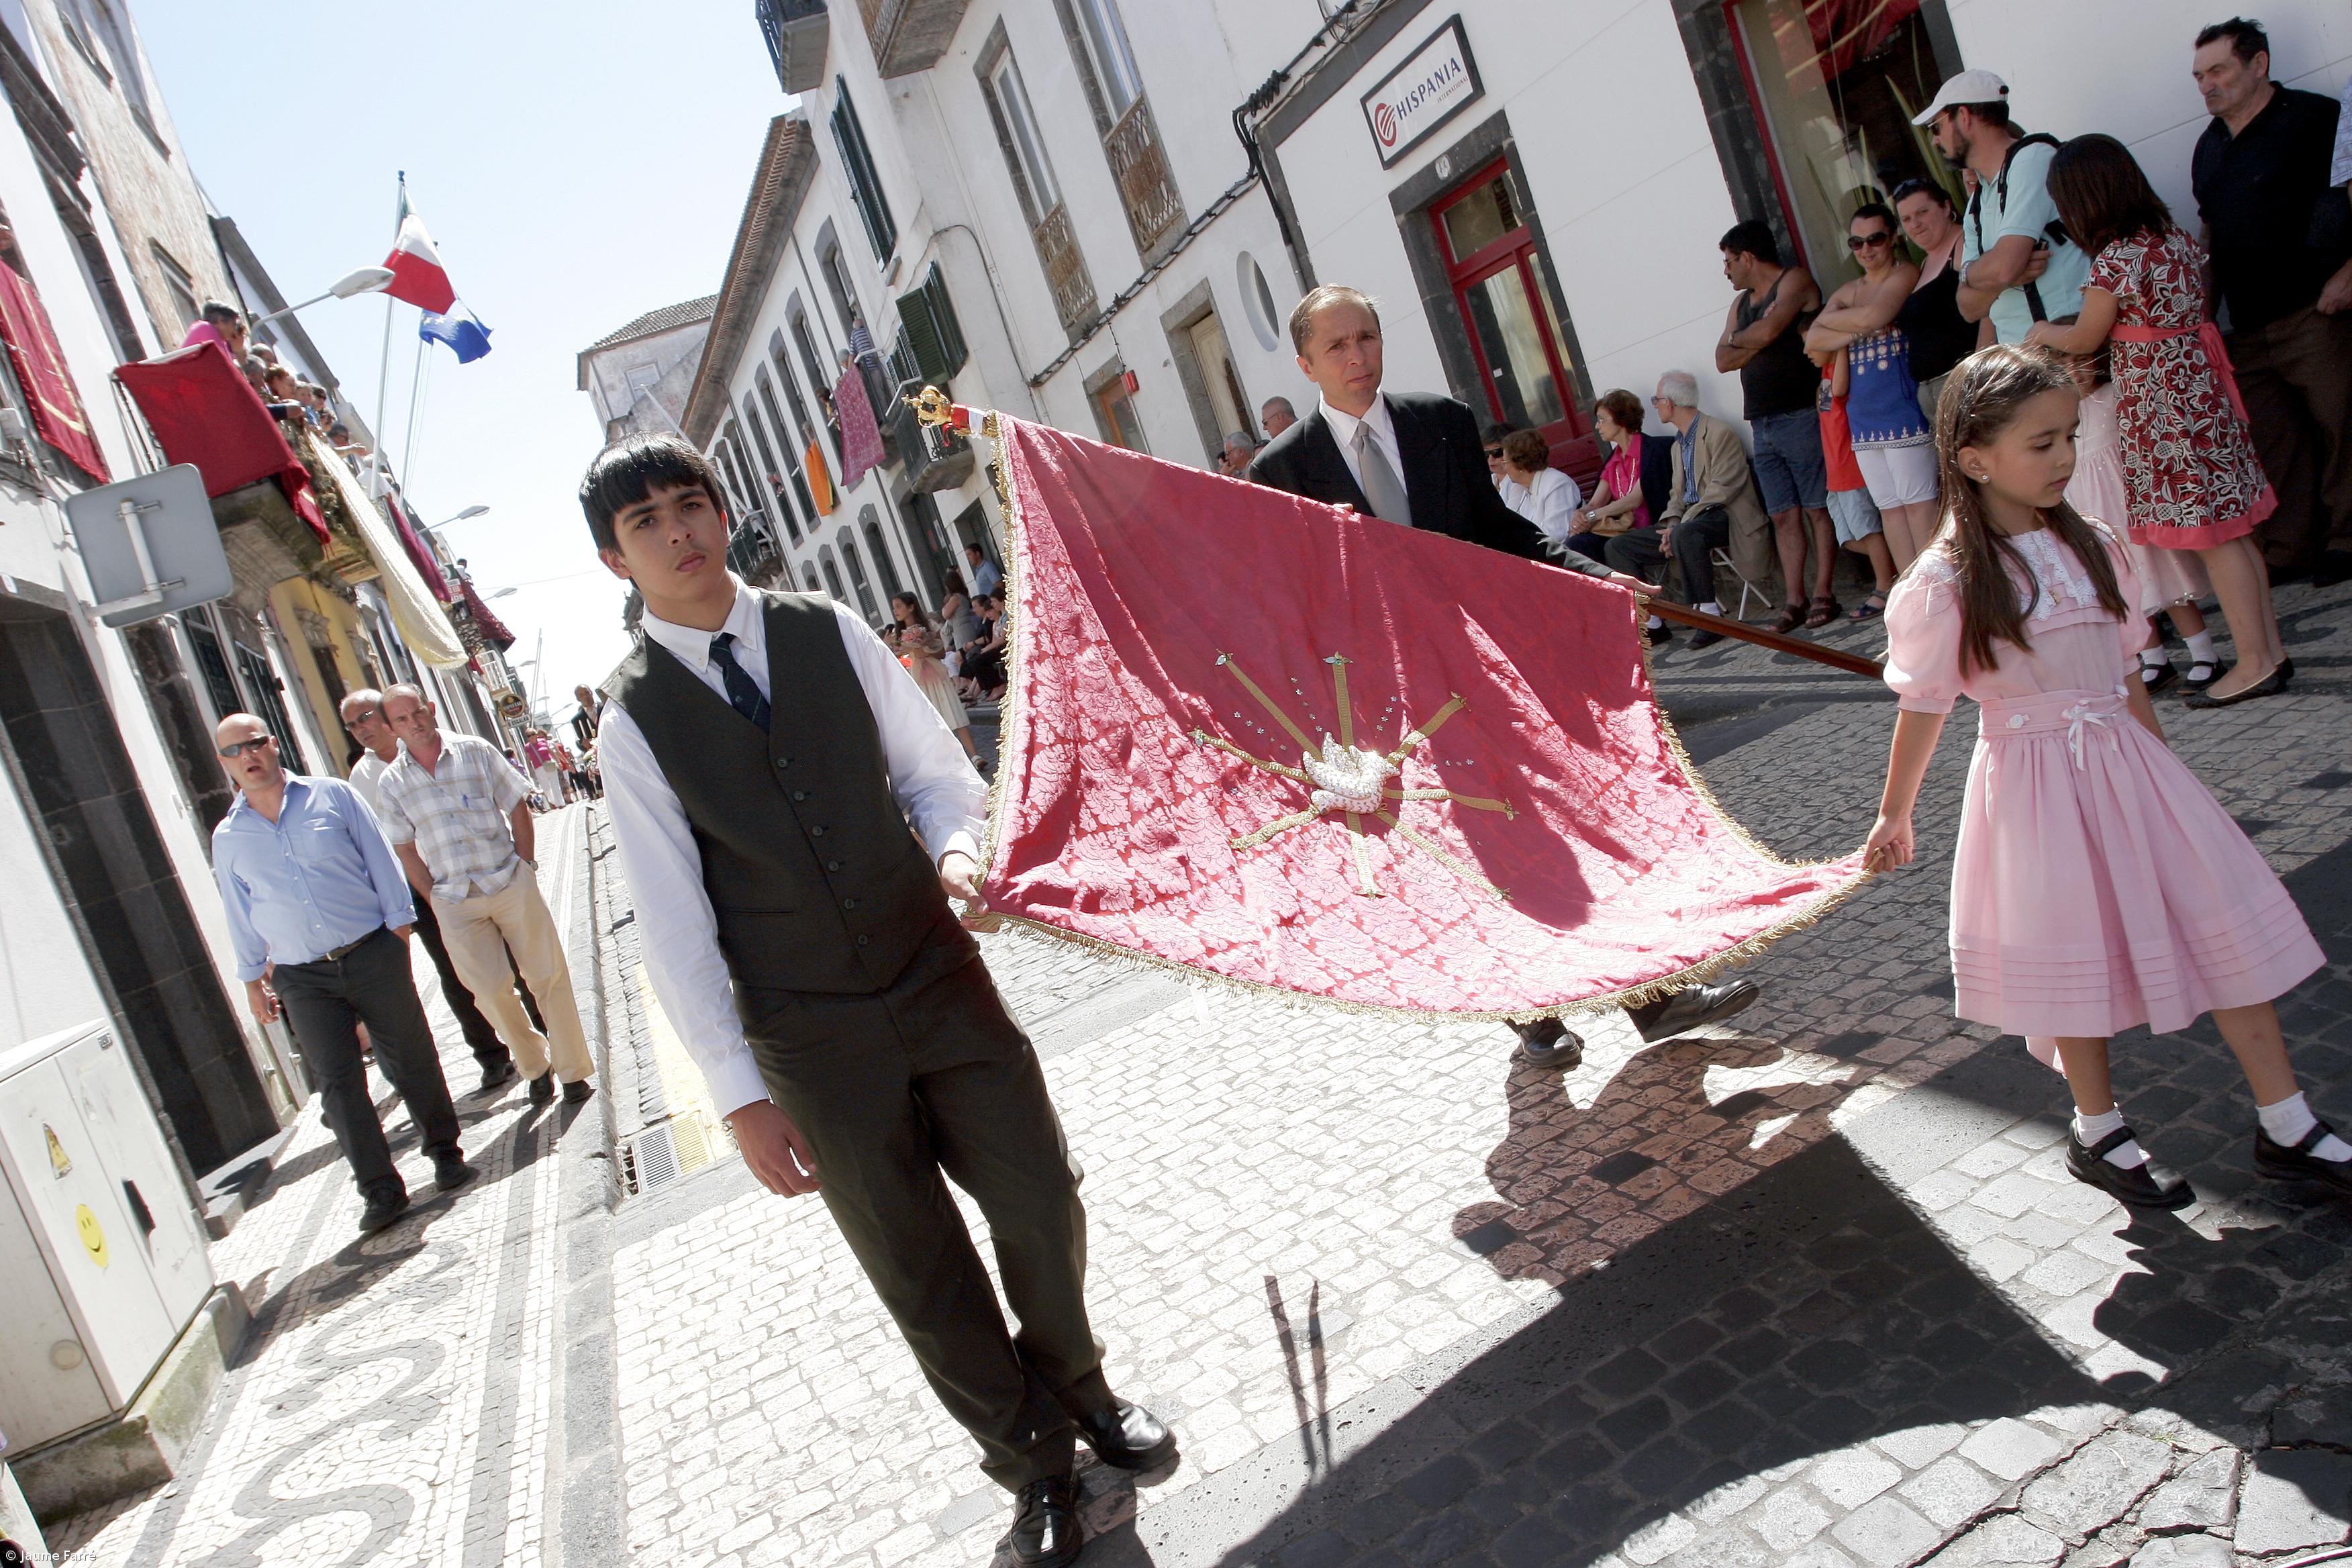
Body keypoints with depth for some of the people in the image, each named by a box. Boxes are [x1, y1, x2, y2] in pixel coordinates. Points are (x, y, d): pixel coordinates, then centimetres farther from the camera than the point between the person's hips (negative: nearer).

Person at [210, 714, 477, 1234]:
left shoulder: (332, 796, 2)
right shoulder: (228, 837, 7)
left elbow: (380, 860, 3)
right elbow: (240, 915, 14)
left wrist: (399, 924, -2)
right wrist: (253, 980, 14)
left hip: (373, 955, -1)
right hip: (302, 979, 1)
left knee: (411, 1059, 5)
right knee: (338, 1082, -1)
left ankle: (445, 1151, 24)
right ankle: (381, 1190, 7)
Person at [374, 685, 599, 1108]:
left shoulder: (475, 752, -1)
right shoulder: (391, 782, 2)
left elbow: (519, 810, 3)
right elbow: (406, 850, 6)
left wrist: (523, 868, -1)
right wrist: (436, 899, 0)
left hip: (510, 884, -1)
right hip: (454, 902, 1)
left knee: (548, 977, 1)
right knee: (491, 991, -1)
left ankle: (574, 1070, 12)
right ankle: (535, 1066, 21)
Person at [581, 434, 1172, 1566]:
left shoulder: (826, 632, 2)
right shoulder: (634, 717, -4)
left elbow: (934, 768, 6)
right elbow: (673, 921, -6)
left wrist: (956, 844, -17)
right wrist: (742, 1094, -9)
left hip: (938, 975, 2)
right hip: (814, 1039, -1)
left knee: (1041, 1203, 10)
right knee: (920, 1271, 10)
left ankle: (1076, 1384, 41)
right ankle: (1032, 1459, 34)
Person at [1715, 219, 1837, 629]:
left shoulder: (1795, 281, -2)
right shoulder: (1741, 303, 20)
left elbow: (1767, 331, -18)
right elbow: (1723, 361, 10)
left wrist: (1738, 339, 2)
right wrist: (1759, 340, -6)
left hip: (1801, 418, -7)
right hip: (1762, 425, 7)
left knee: (1817, 508, -4)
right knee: (1784, 515, 3)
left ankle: (1823, 595, -3)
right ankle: (1794, 601, 3)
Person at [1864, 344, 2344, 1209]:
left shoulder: (2092, 548, 4)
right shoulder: (1944, 584, -13)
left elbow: (2125, 677, 13)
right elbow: (1924, 706, -3)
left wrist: (2163, 776, 17)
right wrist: (1896, 813, 5)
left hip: (2125, 760, 5)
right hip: (2035, 777, -5)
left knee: (2222, 925, 6)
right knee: (2075, 957, 5)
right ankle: (2097, 1133, 27)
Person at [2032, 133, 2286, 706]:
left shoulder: (2114, 259, -16)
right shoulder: (2178, 241, 9)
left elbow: (2085, 340, -6)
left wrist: (2043, 332, 15)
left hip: (2159, 407, -8)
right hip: (2203, 392, 9)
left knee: (2211, 535, -3)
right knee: (2230, 529, 13)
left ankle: (2254, 662, 2)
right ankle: (2270, 648, 19)